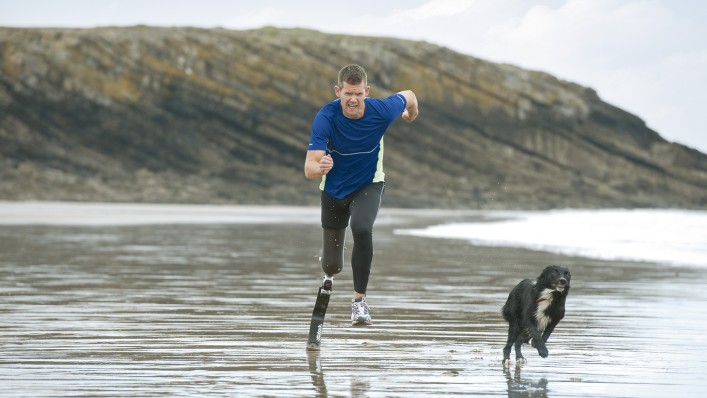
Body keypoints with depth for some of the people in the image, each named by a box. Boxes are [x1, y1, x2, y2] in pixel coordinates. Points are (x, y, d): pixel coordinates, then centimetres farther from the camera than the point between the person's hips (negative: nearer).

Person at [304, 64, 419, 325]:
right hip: (334, 189, 1)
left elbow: (408, 96, 0)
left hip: (368, 185, 0)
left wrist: (411, 114, 22)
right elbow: (309, 168, -34)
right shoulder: (325, 118, -28)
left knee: (361, 228, -34)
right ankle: (330, 272, 50)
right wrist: (320, 168, -58)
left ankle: (359, 299, -20)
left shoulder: (382, 110, -24)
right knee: (331, 267, 9)